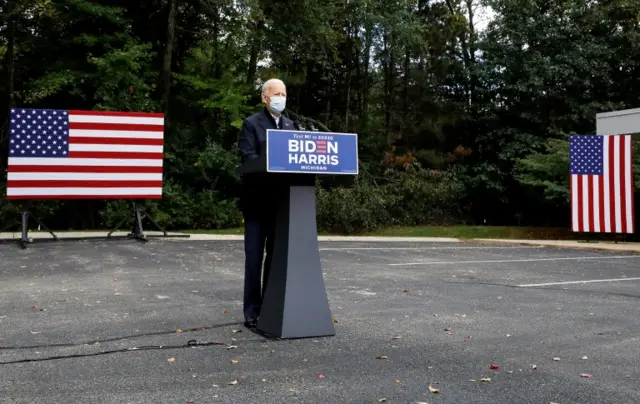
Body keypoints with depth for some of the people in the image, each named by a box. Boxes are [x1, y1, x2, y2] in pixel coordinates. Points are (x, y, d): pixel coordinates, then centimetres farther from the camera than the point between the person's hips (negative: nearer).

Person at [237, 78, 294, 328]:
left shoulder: (289, 125, 16)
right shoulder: (251, 124, -1)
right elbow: (248, 157, -13)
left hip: (282, 199, 5)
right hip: (257, 199, -5)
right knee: (254, 256, -1)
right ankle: (252, 311, 6)